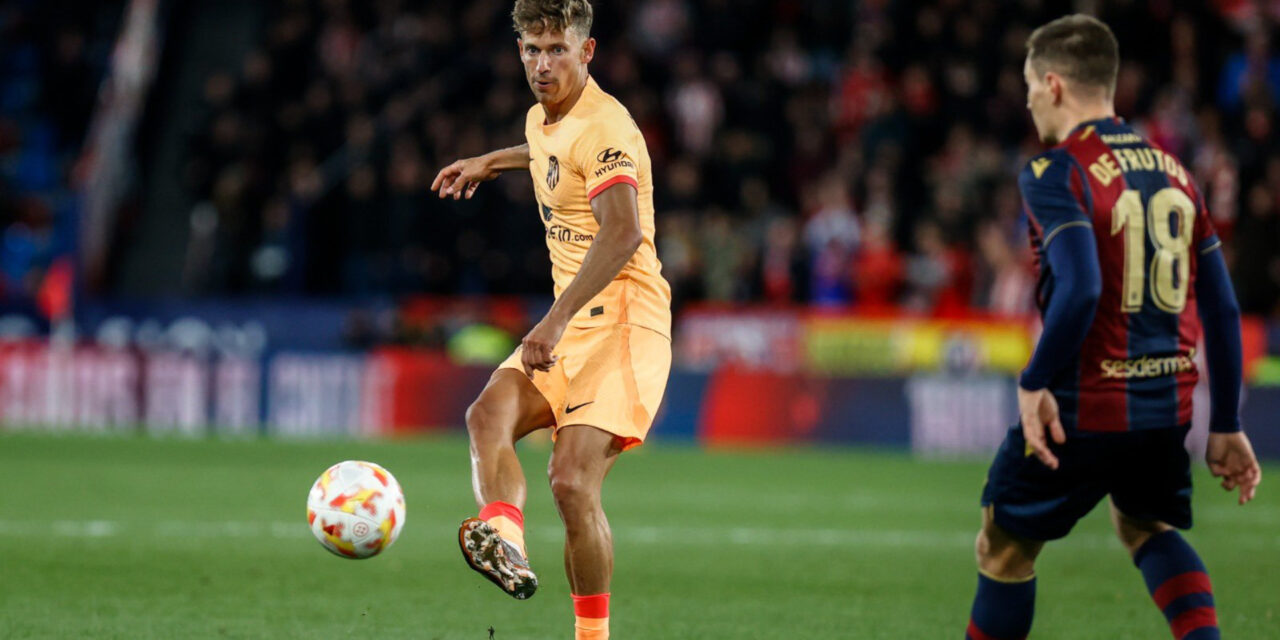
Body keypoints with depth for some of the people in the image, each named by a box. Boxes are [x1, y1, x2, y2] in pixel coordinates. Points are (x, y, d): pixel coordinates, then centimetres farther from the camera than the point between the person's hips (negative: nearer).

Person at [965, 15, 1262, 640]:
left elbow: (1080, 289, -26)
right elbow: (1222, 308, 11)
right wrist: (1226, 425, 16)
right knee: (1146, 526, 28)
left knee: (1005, 545, 12)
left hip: (1082, 410, -6)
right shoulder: (1174, 172, 10)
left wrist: (1035, 382, -17)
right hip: (1168, 408, 6)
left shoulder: (1056, 172, -11)